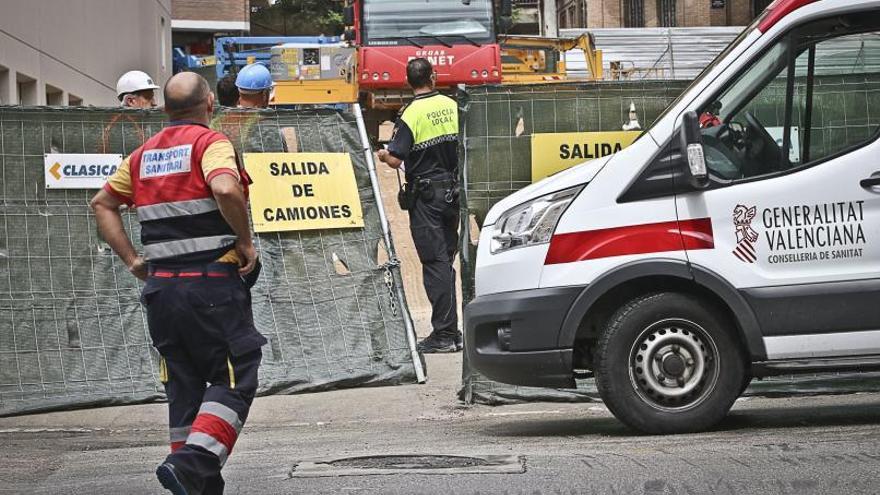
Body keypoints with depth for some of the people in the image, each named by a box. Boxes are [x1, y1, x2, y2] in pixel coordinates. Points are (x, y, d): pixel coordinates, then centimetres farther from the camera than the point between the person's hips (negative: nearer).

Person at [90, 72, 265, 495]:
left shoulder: (144, 154, 14)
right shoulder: (210, 143, -8)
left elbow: (102, 204, 18)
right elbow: (226, 189, -27)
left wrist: (132, 259, 14)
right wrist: (245, 242, -14)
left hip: (161, 286, 7)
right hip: (213, 283, -7)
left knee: (184, 387, 14)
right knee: (234, 381, 0)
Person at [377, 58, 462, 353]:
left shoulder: (412, 114, -14)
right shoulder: (452, 105, 2)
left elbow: (395, 160, -17)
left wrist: (383, 155, 4)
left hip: (426, 195, -6)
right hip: (453, 191, 6)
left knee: (435, 262, -4)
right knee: (446, 259, 13)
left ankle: (444, 334, -6)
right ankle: (451, 331, 15)